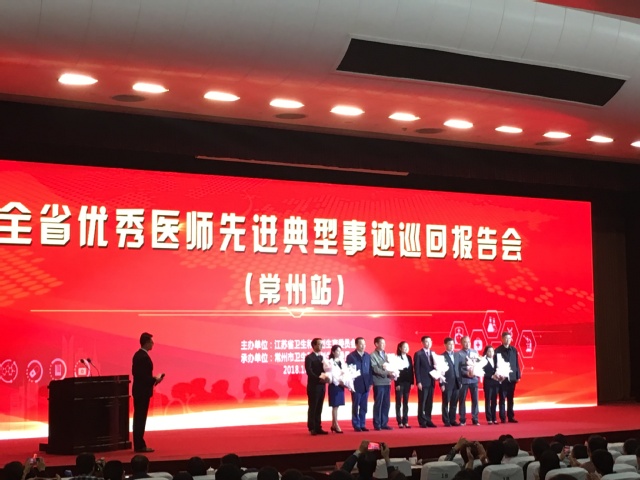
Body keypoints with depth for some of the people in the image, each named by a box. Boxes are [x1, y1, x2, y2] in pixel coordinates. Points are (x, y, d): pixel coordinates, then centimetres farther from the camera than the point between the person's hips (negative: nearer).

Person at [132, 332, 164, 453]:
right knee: (141, 418, -5)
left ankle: (138, 444, 18)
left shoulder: (137, 355, 11)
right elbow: (144, 376, -24)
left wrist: (152, 379, 12)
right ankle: (140, 445, -1)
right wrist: (155, 380, -9)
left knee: (138, 418, 12)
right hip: (143, 391, -10)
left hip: (138, 390, 10)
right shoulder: (144, 357, -20)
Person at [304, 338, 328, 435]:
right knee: (312, 408, -2)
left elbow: (324, 370, 14)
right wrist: (319, 378, -24)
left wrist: (325, 377, -7)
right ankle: (312, 428, 2)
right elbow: (309, 372, -15)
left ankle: (318, 428, 11)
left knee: (319, 408, 8)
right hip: (313, 386, -6)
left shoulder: (322, 357, 16)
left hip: (322, 386, 6)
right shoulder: (309, 357, -6)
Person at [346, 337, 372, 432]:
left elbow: (370, 370, 10)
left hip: (366, 385, 4)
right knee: (355, 407, 2)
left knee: (364, 407, 7)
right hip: (356, 385, -4)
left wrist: (370, 382, 4)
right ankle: (356, 425, 8)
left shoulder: (368, 356, 10)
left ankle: (362, 425, 13)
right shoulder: (351, 356, -3)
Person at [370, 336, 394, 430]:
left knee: (386, 404, 7)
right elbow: (375, 369, -13)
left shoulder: (386, 355, 15)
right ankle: (377, 424, 5)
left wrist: (392, 374, -7)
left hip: (387, 382, 6)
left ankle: (384, 423, 13)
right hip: (378, 383, -6)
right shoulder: (373, 355, -5)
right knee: (378, 404, -1)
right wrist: (388, 373, -18)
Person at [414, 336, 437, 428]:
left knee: (429, 403, 6)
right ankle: (422, 422, 1)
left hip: (431, 382, 5)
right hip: (423, 382, -5)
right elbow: (416, 369, -7)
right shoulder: (418, 354, -3)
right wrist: (418, 382, -13)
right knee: (422, 403, -3)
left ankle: (428, 420, 12)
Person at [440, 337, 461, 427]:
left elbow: (459, 368, 15)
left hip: (456, 383, 5)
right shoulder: (442, 356, -4)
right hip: (447, 383, -5)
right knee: (446, 403, 0)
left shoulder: (457, 355, 14)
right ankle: (446, 421, 5)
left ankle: (452, 420, 13)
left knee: (454, 403, 7)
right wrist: (441, 384, -11)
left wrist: (460, 381, 7)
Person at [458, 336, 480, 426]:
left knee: (475, 399, 3)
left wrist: (475, 372, -8)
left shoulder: (475, 352, 12)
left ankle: (475, 419, 9)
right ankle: (462, 420, 7)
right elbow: (458, 367, -7)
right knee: (462, 400, 1)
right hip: (463, 379, -3)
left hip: (474, 379, 3)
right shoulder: (459, 354, -2)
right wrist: (467, 373, -18)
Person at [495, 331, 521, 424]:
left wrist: (518, 376, 6)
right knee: (502, 399, 2)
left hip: (512, 378, 4)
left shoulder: (514, 350, 8)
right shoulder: (498, 350, -5)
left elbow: (516, 363, 9)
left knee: (510, 399, 9)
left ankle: (511, 417, 15)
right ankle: (503, 418, 5)